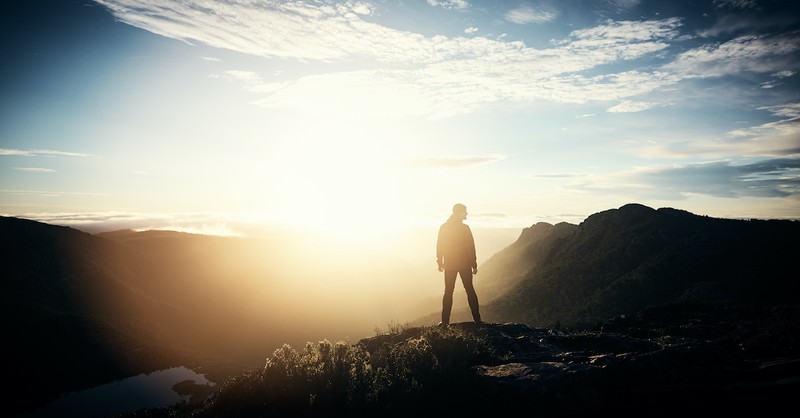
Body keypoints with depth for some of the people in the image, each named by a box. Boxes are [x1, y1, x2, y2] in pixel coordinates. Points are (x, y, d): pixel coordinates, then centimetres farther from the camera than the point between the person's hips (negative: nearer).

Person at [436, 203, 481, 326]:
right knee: (470, 290, 8)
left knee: (448, 291, 8)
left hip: (449, 265, 3)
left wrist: (440, 262, 12)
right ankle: (477, 319, 8)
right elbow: (470, 247, -10)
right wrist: (474, 264, -3)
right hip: (464, 264, -2)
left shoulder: (443, 227, 1)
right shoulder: (464, 228, -10)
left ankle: (445, 321, 4)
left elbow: (439, 246, 3)